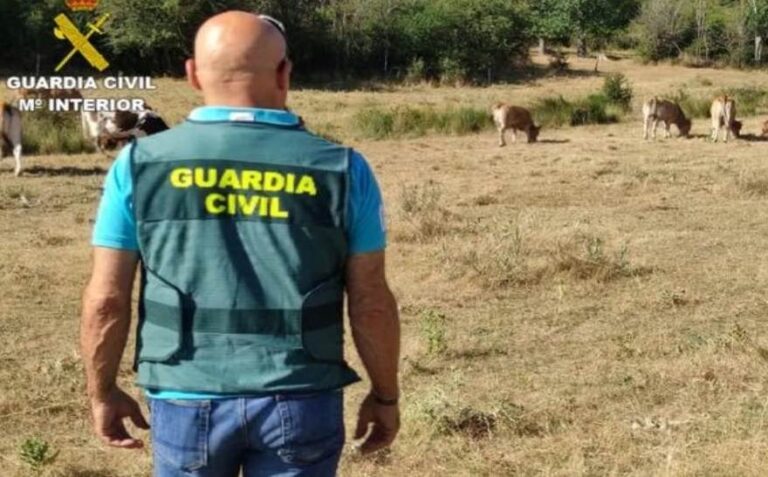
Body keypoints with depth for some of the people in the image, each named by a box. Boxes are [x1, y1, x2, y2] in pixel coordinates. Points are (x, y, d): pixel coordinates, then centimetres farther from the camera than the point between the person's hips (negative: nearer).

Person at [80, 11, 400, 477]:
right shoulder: (340, 169, -6)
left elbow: (106, 299, -2)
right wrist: (385, 395, 11)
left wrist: (104, 391, 12)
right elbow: (371, 303, -3)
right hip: (300, 402, 0)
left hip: (188, 400, 1)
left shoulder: (141, 164, -5)